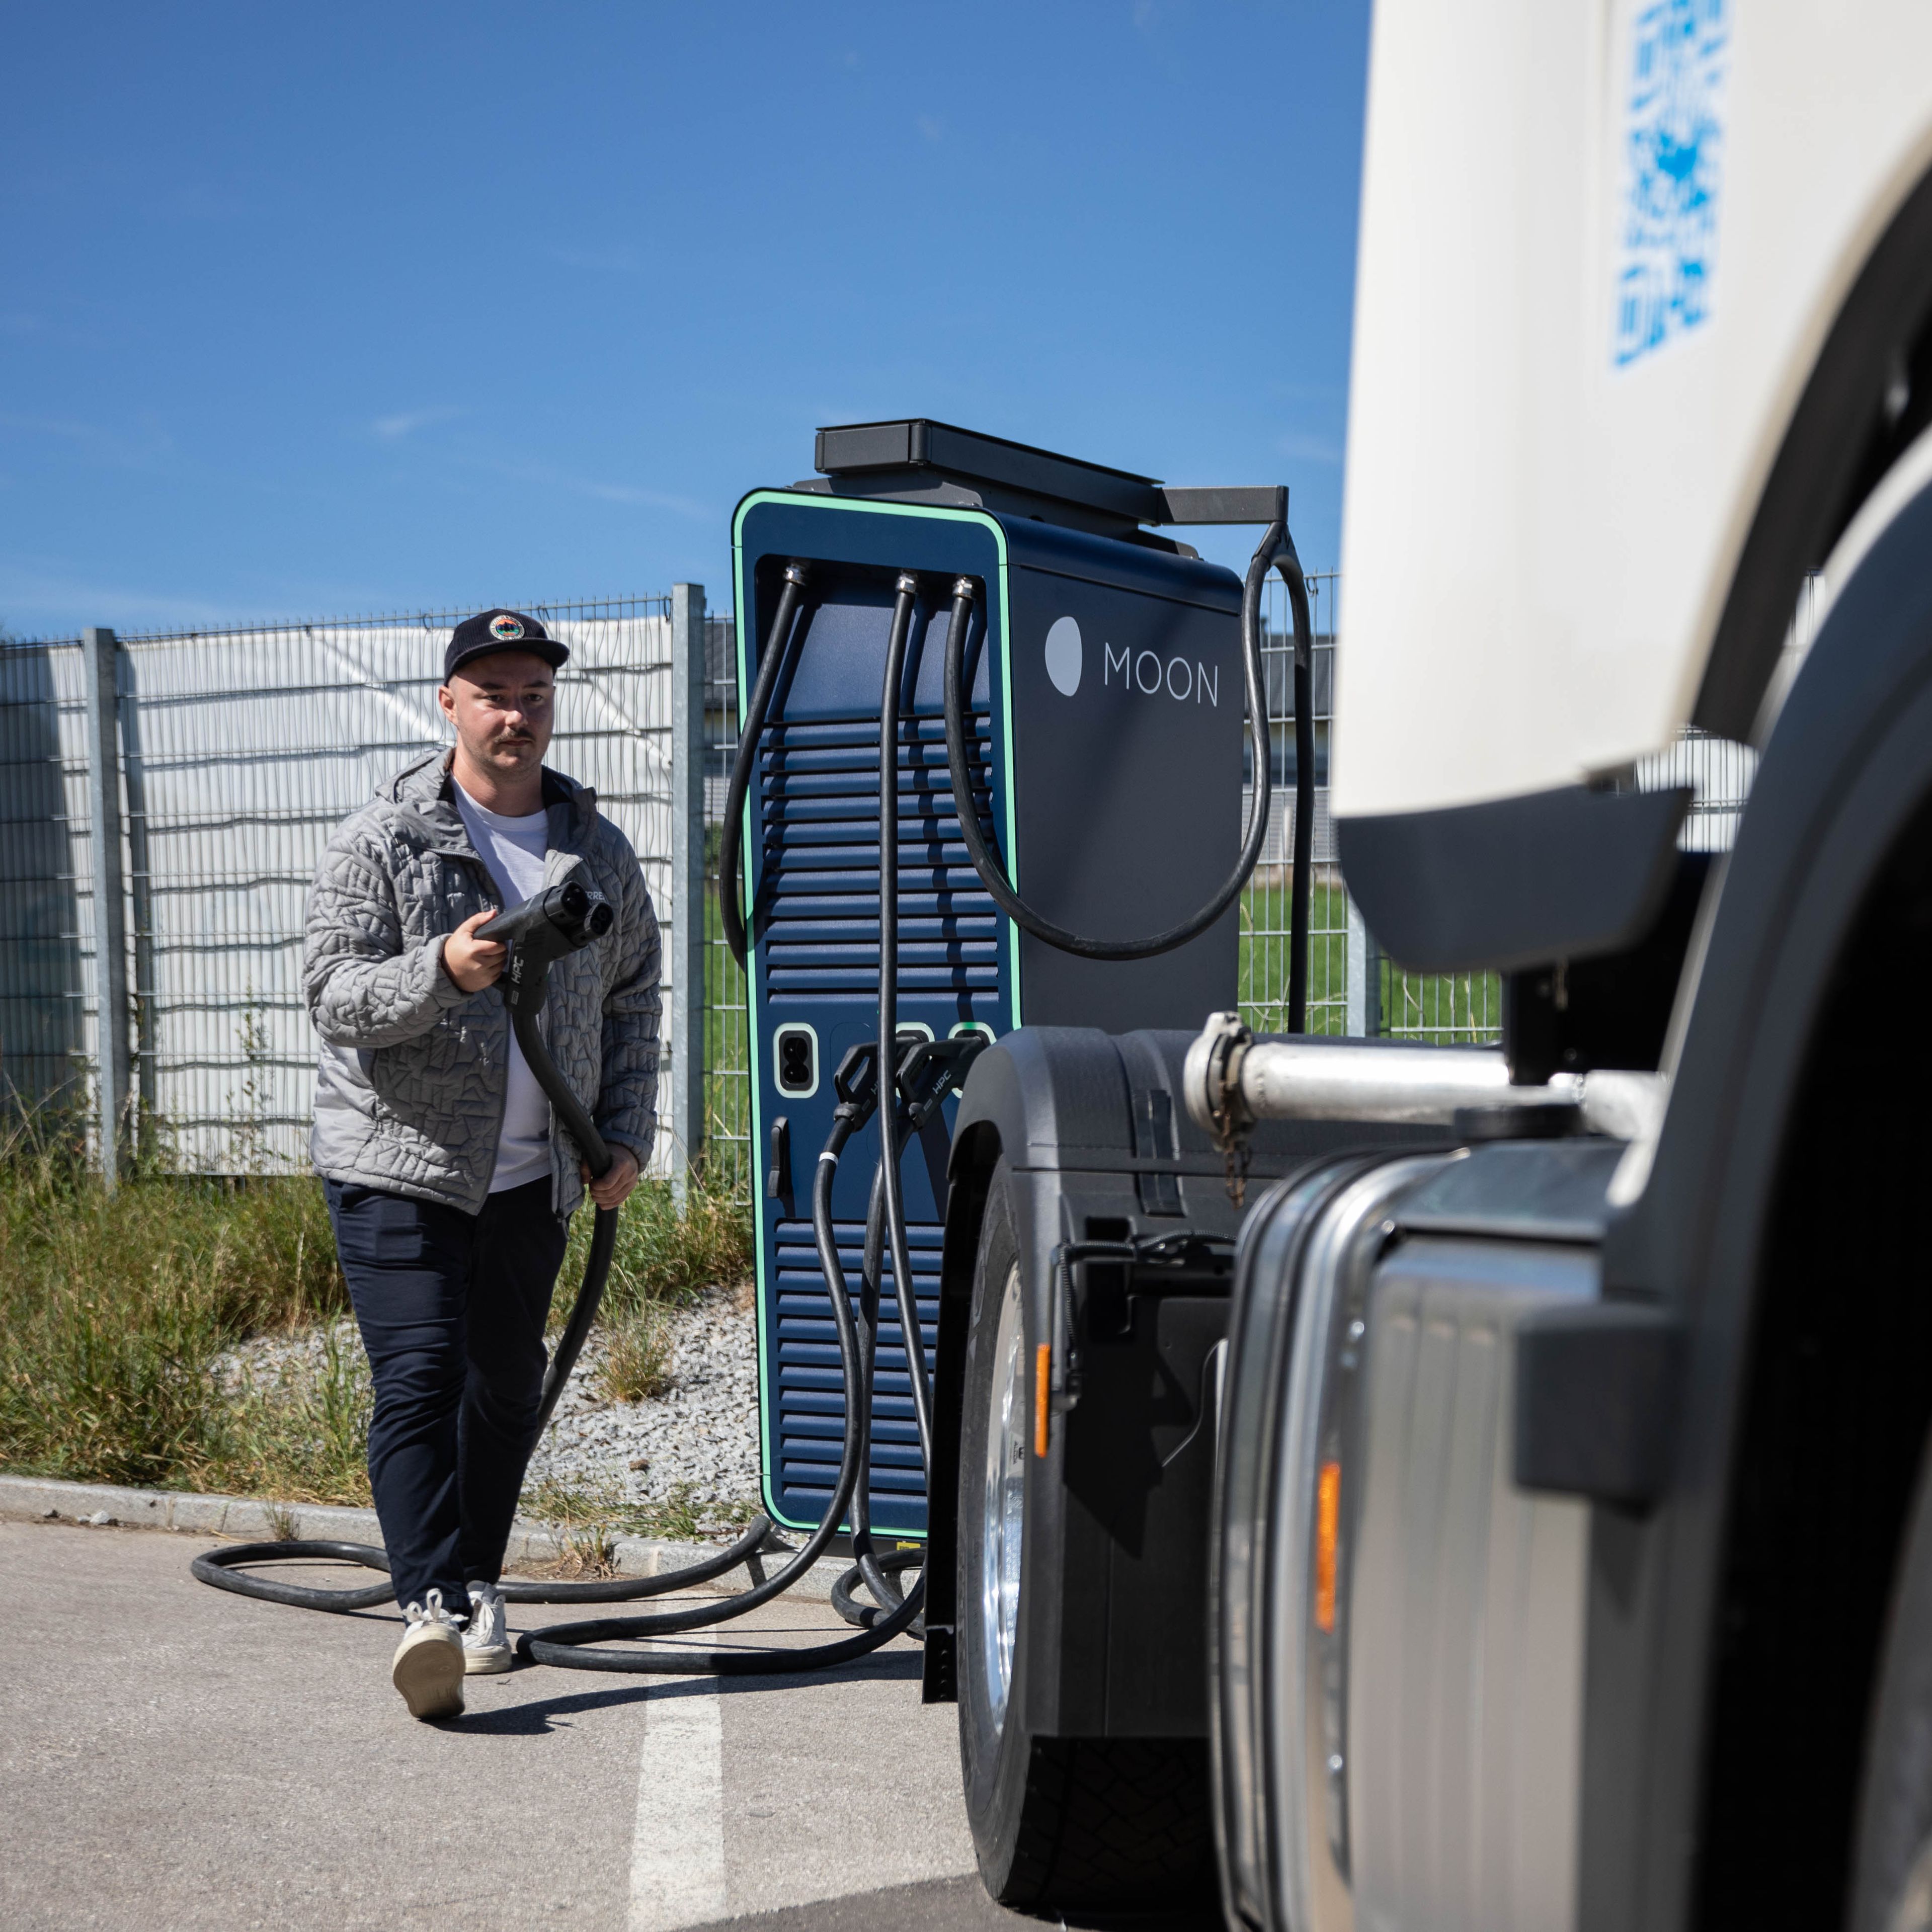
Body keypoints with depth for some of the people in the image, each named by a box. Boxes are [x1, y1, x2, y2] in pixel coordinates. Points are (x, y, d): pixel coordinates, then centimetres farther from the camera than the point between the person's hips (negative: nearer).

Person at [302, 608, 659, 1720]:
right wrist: (441, 972, -28)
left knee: (508, 1382, 12)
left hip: (535, 1175, 5)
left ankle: (477, 1587, 27)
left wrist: (627, 1136, 7)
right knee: (421, 1377, -15)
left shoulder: (599, 852, 9)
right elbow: (332, 991, -10)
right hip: (400, 1166, -4)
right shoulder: (386, 841, -4)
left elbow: (633, 1000, 16)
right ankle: (432, 1608, -21)